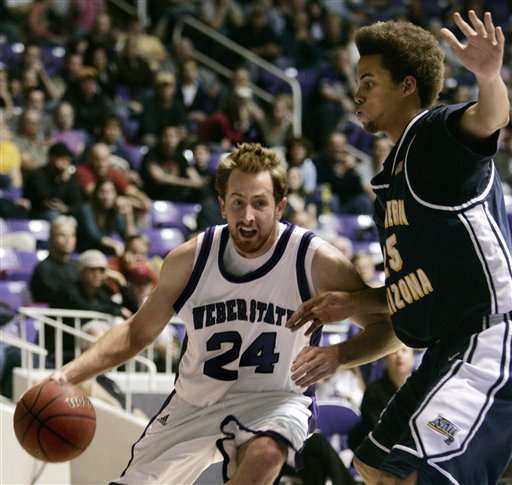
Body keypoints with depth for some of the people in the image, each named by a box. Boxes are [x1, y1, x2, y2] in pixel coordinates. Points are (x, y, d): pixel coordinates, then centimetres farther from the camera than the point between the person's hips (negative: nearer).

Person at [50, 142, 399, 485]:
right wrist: (69, 374, -10)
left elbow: (388, 326, -11)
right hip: (195, 403, 4)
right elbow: (137, 332, 4)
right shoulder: (190, 259, -8)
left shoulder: (315, 262, -16)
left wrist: (337, 355, -32)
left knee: (265, 454, -37)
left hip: (273, 400, -4)